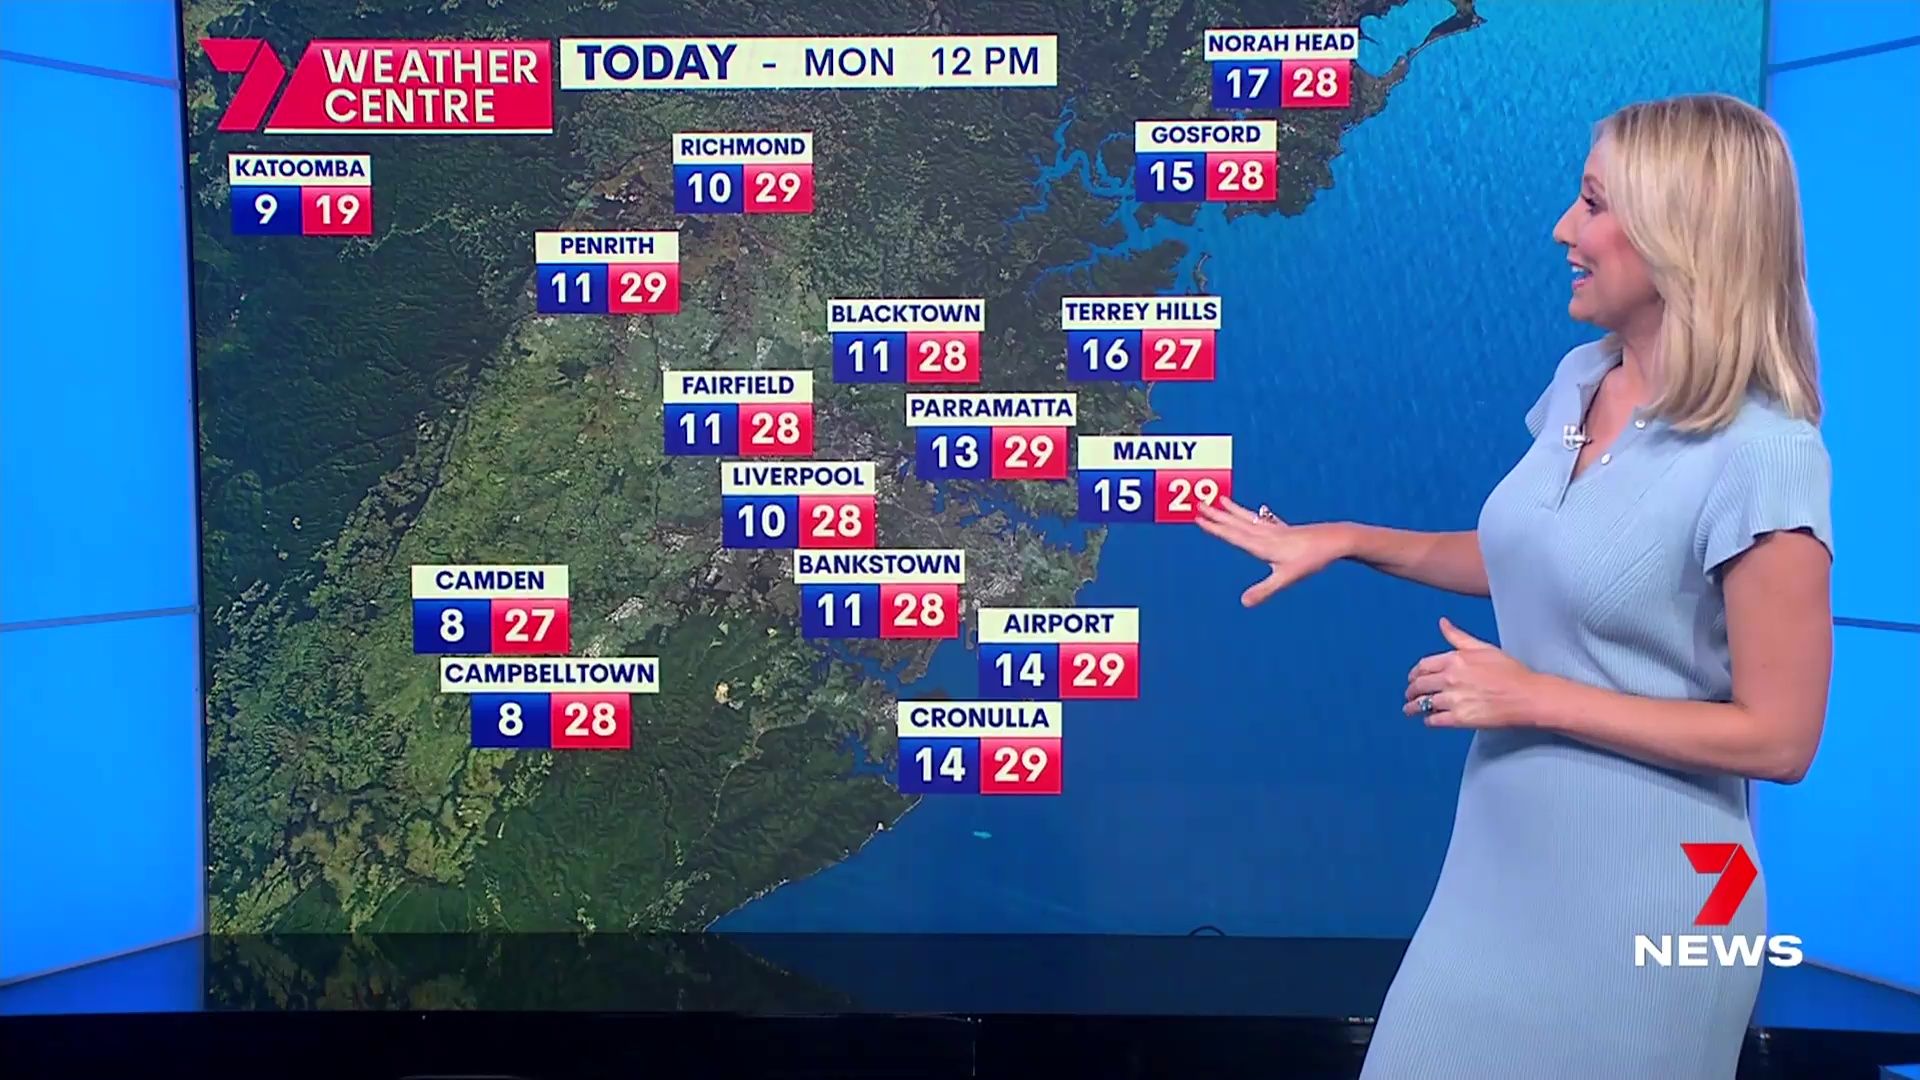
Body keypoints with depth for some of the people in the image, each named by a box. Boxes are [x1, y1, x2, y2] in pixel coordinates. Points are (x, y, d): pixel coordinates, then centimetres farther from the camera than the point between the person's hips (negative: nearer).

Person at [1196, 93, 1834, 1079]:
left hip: (1637, 894, -7)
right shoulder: (1580, 380, 1)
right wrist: (1349, 540, 9)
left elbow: (1778, 738, -18)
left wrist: (1533, 698, -19)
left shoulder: (1762, 457, -21)